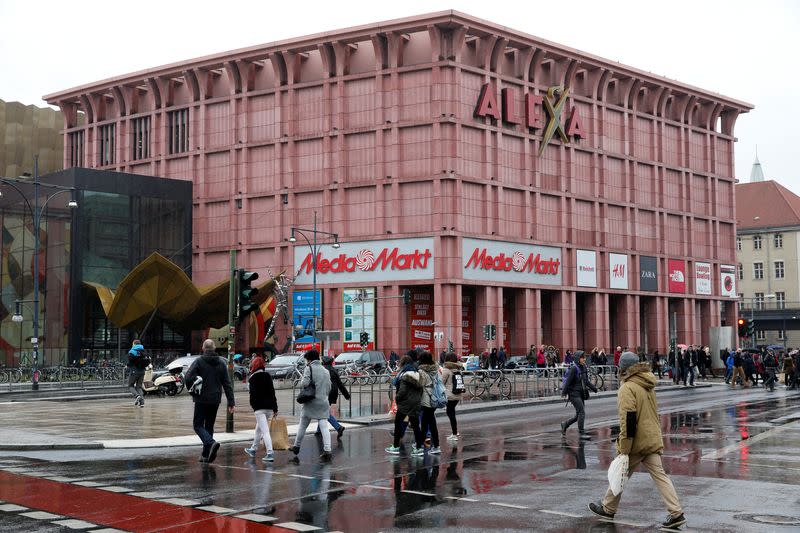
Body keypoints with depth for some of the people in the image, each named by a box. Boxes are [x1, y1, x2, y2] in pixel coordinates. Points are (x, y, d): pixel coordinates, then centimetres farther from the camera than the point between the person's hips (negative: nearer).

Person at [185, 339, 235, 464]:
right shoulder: (221, 362, 7)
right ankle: (206, 455, 15)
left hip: (202, 399, -5)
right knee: (209, 426, 14)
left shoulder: (199, 361, -7)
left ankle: (211, 443, -23)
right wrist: (231, 402, 6)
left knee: (198, 425, 2)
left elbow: (188, 377, -18)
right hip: (215, 400, 5)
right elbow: (227, 384, 6)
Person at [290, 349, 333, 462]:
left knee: (302, 426, 11)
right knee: (324, 427, -1)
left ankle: (297, 447, 23)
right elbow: (329, 389, 14)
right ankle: (327, 450, -12)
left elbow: (305, 383, -17)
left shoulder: (309, 368, -4)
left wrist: (301, 384, 4)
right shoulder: (326, 371, 13)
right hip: (323, 402, 4)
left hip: (311, 402, -4)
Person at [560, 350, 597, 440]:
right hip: (574, 394, -8)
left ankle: (565, 424, 32)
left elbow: (586, 381, 20)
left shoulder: (584, 368, 9)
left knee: (579, 415, 11)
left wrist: (594, 389, 15)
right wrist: (564, 392, -18)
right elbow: (568, 381, -16)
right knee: (581, 413, -11)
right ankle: (581, 433, -5)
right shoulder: (574, 369, -14)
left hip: (581, 394, 8)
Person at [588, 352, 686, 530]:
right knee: (659, 475, 4)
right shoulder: (648, 386, 12)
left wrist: (624, 450, -20)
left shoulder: (627, 388, -15)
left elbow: (628, 420, -22)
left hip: (636, 442, -7)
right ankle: (676, 513, -4)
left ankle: (608, 508, 25)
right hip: (653, 440, 7)